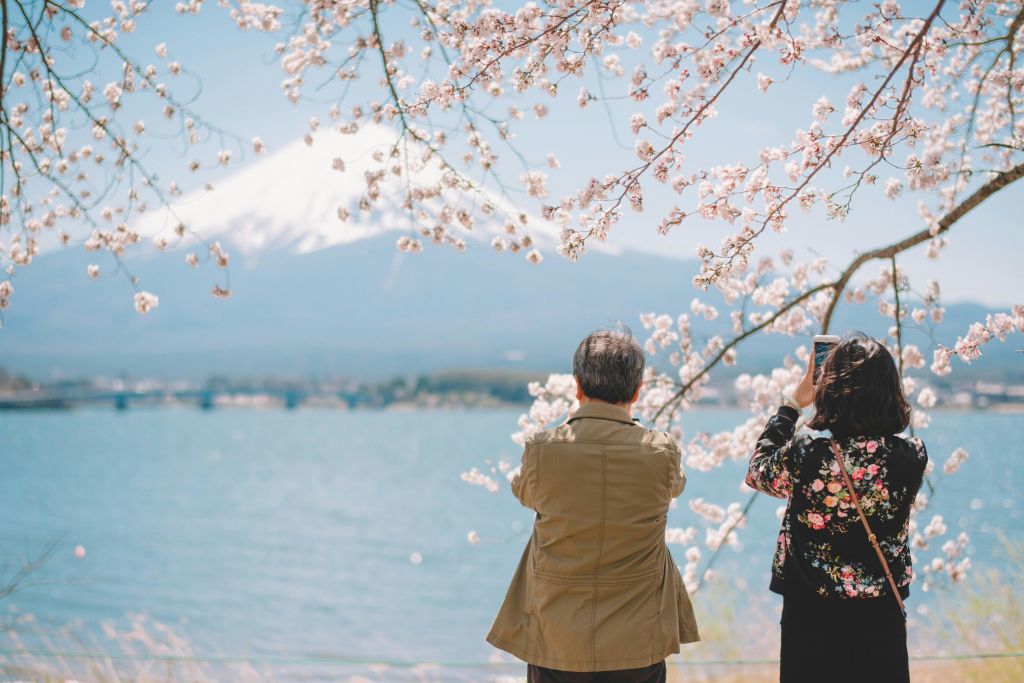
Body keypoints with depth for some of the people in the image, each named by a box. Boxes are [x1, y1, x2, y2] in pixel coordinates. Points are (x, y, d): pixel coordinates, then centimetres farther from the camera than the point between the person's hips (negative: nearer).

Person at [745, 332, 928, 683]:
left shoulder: (806, 457, -20)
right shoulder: (913, 456, -12)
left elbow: (757, 471, 3)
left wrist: (792, 404, 11)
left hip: (812, 622, -2)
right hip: (882, 621, 2)